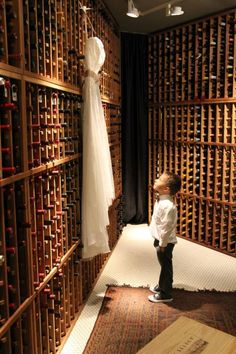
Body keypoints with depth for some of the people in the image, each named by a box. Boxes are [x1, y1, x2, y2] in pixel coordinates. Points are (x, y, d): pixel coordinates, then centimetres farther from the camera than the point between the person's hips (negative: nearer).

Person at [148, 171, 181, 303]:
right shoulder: (161, 200, 2)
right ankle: (162, 285, 42)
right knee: (164, 265, 24)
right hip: (160, 239, 9)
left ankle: (165, 294, 22)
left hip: (165, 242, -9)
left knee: (166, 266, 7)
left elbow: (166, 227, -26)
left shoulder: (167, 205, -29)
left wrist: (162, 244, -19)